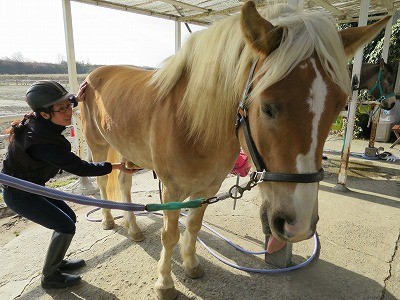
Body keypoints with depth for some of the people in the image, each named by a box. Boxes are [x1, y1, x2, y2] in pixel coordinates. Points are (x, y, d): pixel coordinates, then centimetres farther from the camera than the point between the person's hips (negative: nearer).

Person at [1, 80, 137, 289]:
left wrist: (76, 99, 1)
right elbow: (80, 168, -28)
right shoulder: (43, 143, -37)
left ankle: (56, 262, 35)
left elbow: (62, 108, 15)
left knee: (69, 218, 15)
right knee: (66, 226, -5)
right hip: (20, 195, -9)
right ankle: (50, 277, 17)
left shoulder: (37, 121, -11)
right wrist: (116, 166, -21)